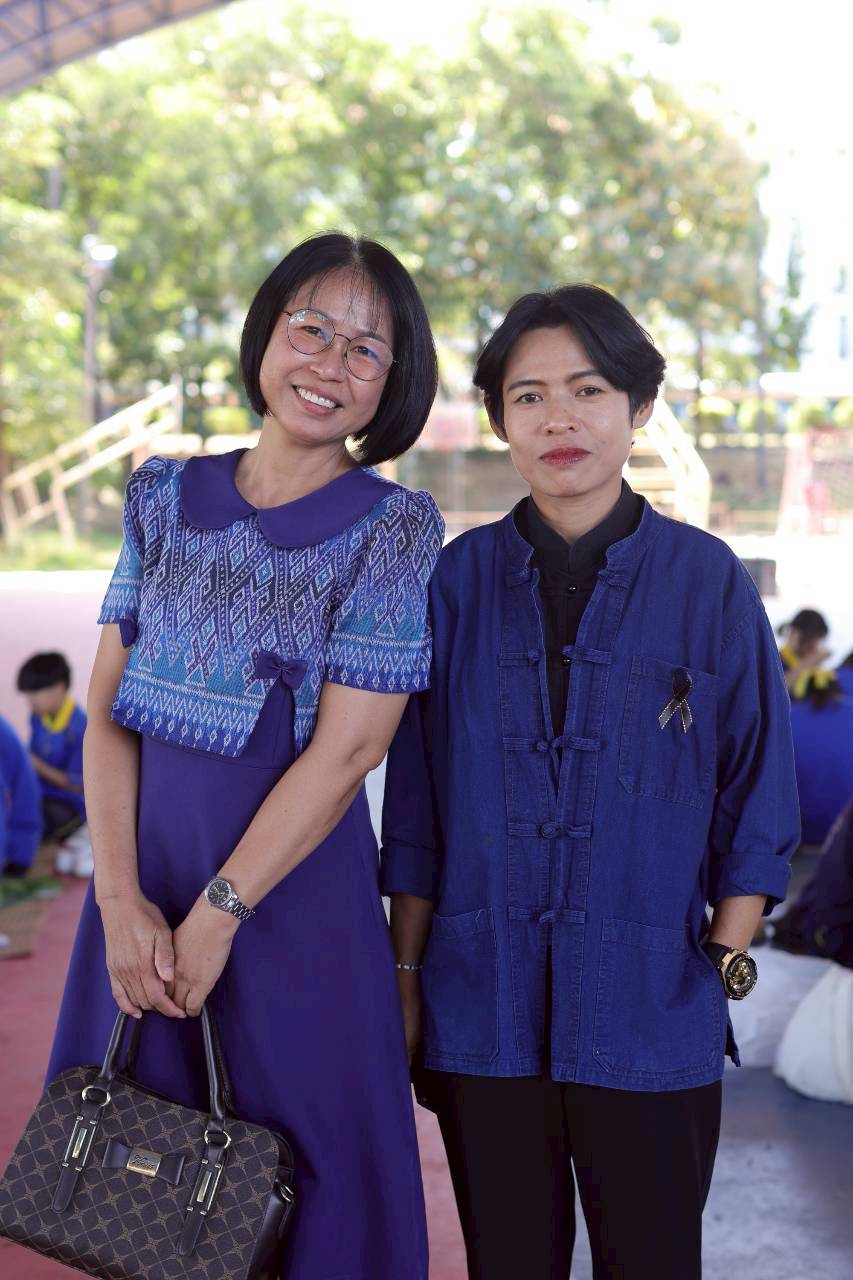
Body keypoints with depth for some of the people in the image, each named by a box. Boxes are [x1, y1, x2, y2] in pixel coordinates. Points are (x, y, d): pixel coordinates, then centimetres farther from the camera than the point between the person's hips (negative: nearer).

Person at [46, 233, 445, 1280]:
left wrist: (214, 919, -14)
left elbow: (345, 751, -12)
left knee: (298, 1191, 9)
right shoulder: (165, 497, 5)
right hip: (143, 884, 4)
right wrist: (121, 900, -10)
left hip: (294, 892, -4)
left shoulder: (394, 527, -7)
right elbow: (108, 711, 1)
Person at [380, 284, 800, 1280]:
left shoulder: (707, 581, -2)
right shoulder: (457, 580, 2)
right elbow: (414, 804, 7)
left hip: (650, 1018, -1)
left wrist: (724, 967, -2)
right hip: (484, 1014, 2)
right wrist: (407, 975, 6)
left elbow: (756, 797, 2)